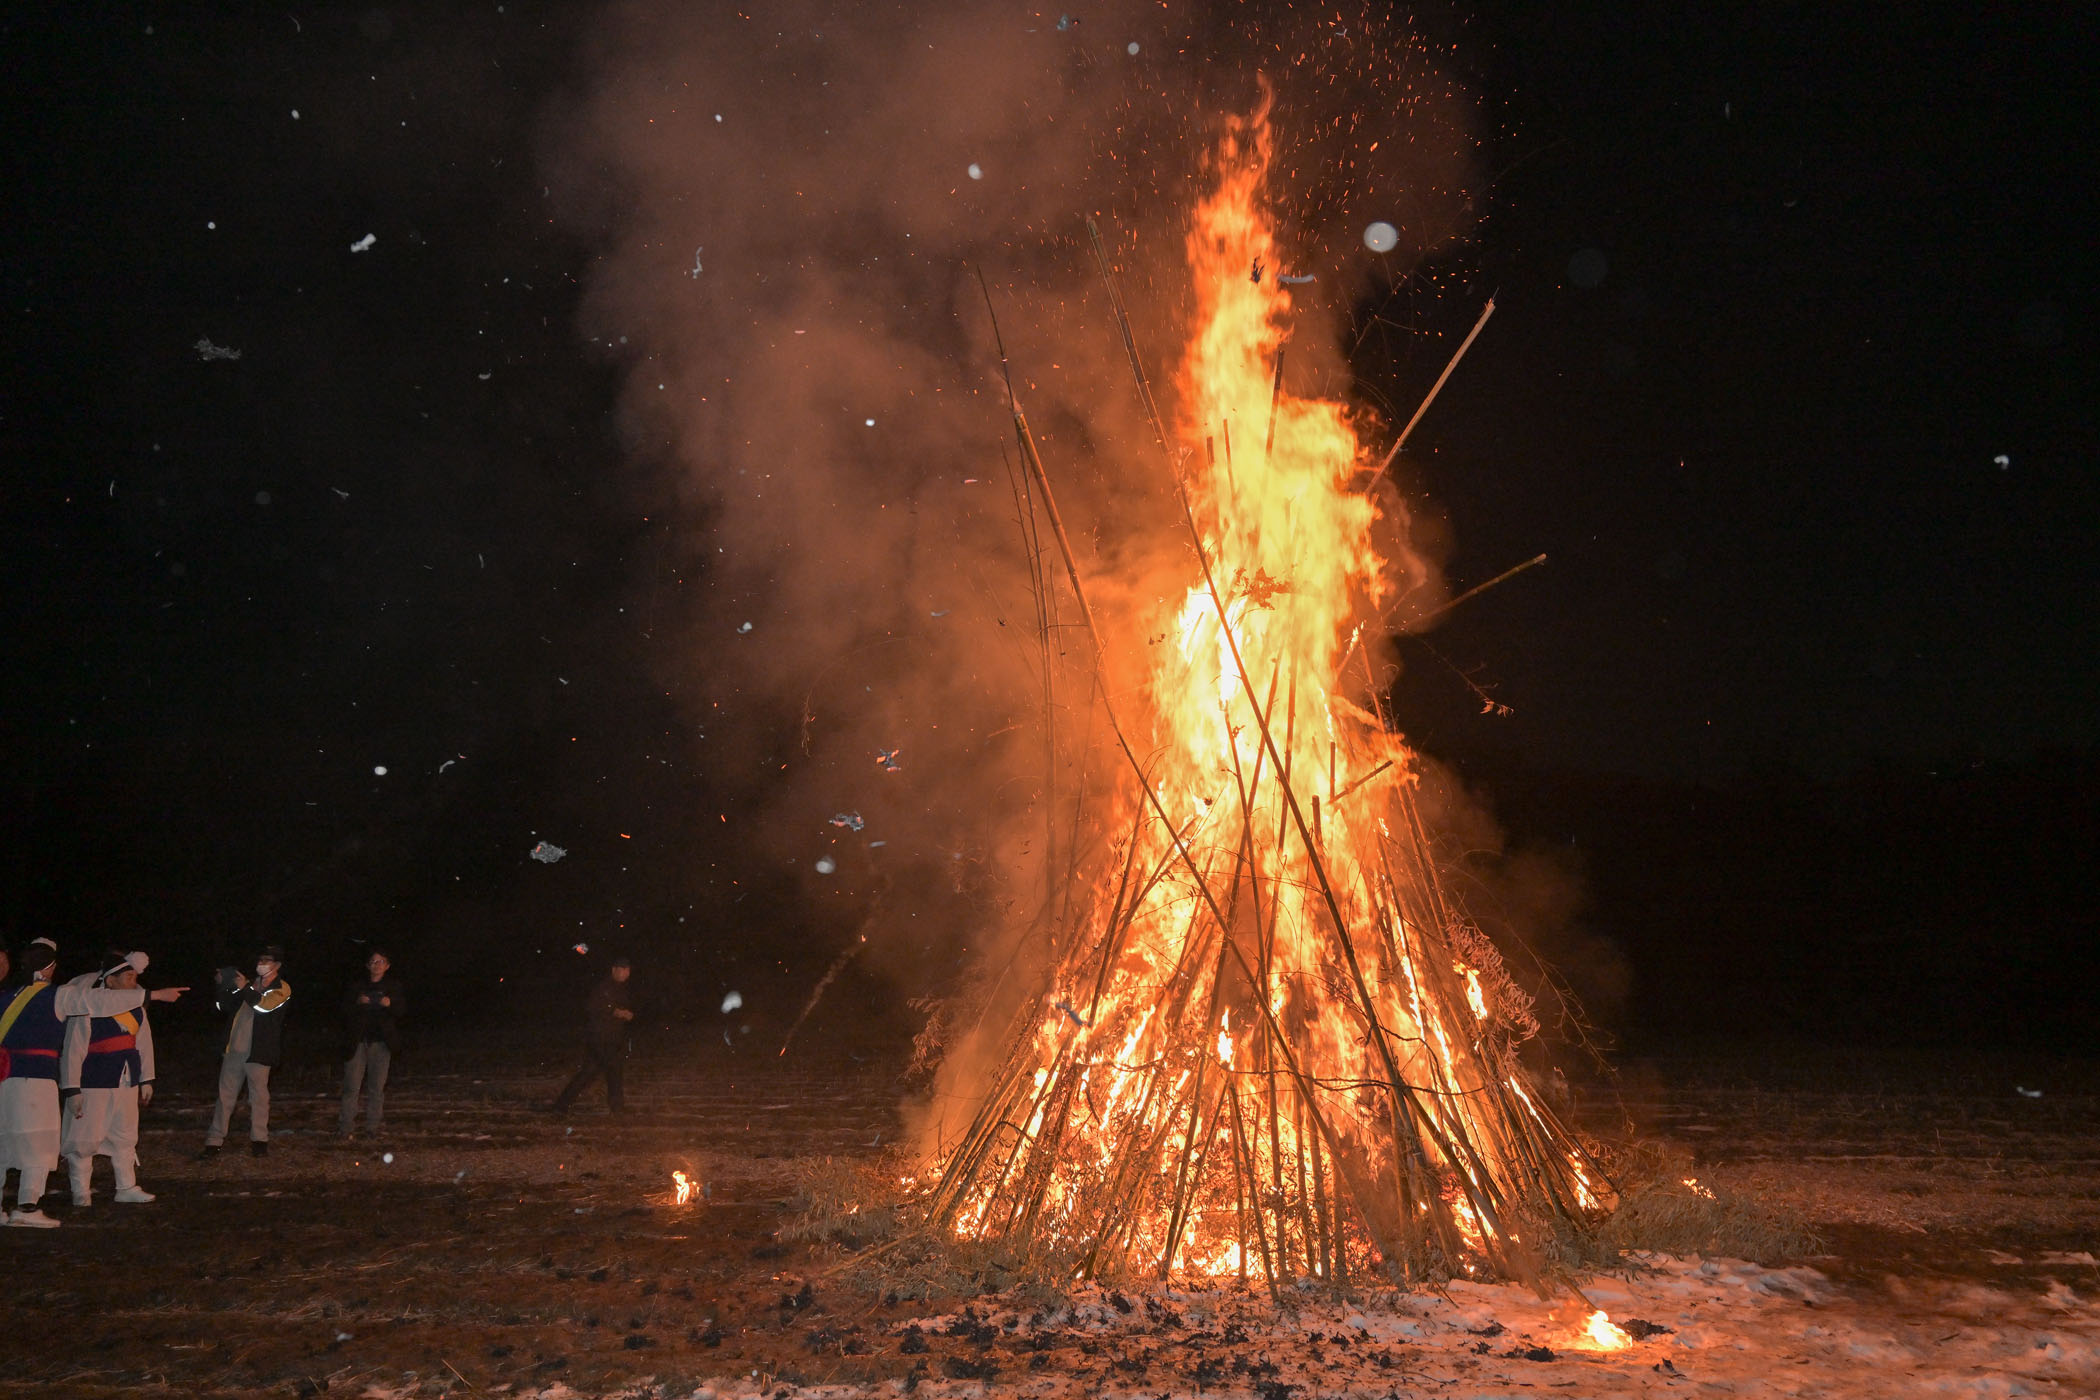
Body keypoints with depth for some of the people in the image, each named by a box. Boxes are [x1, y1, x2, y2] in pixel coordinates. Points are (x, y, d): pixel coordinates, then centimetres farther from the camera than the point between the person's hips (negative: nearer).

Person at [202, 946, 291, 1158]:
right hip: (234, 1049, 5)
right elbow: (224, 1005, 19)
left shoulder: (282, 989, -1)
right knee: (225, 1095, 5)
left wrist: (245, 988, -13)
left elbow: (265, 1005, -19)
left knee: (258, 1096, 1)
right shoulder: (252, 985, 18)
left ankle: (259, 1141, 11)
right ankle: (214, 1142, 9)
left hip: (257, 1052, -5)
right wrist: (223, 986, 3)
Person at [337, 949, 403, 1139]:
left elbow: (401, 1011, 3)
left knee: (377, 1086, 0)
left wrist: (390, 1004, -17)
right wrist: (357, 1003, -14)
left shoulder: (393, 987, 10)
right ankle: (346, 1125, 1)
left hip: (381, 1042, 0)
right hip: (358, 1041, 0)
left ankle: (373, 1126, 7)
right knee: (351, 1084, -4)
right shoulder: (358, 987, 10)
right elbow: (345, 1011, 6)